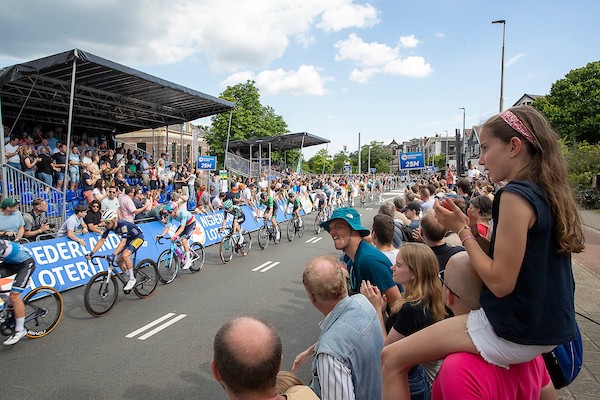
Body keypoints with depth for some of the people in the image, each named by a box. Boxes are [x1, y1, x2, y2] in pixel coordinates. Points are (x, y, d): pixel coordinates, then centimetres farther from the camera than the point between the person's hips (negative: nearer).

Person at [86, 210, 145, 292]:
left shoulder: (123, 225, -34)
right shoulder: (109, 227, -13)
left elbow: (123, 242, -42)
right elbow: (101, 240, -8)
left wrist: (113, 254, -52)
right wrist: (91, 253, -16)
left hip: (138, 237, -8)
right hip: (129, 238, 8)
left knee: (125, 255, -27)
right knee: (119, 260, -1)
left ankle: (132, 279, -12)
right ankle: (130, 277, 19)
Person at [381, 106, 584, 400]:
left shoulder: (515, 195, -22)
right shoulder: (549, 194, 6)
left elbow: (501, 282, -23)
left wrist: (461, 229, -14)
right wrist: (471, 230, 3)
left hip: (512, 333, -10)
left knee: (392, 359, -9)